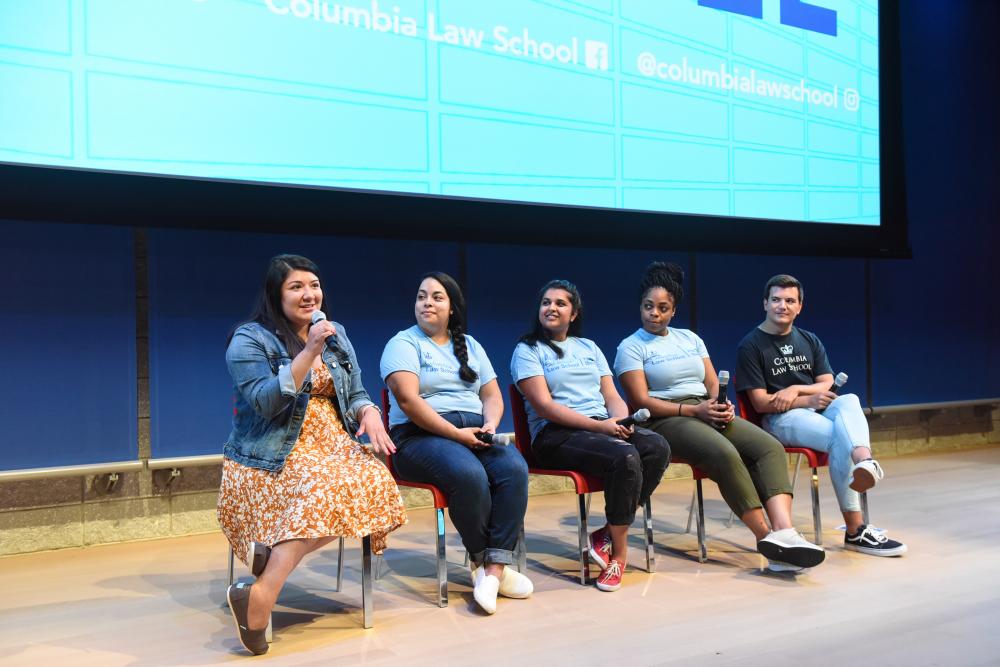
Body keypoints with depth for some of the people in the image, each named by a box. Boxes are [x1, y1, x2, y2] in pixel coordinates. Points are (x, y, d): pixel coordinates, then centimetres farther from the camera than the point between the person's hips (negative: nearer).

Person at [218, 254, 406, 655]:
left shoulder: (336, 335, 15)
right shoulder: (250, 339, -4)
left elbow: (355, 393, 15)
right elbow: (266, 403, -17)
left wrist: (369, 413, -9)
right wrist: (309, 352, -23)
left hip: (331, 443, 6)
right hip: (273, 455, -6)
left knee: (374, 482, -26)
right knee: (325, 486, -35)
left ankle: (275, 551, -27)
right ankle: (261, 596, -34)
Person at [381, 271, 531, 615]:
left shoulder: (470, 345, 21)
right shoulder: (403, 343, 2)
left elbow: (492, 395, 17)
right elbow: (408, 400, -13)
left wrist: (490, 425, -6)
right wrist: (456, 434, -18)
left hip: (474, 433, 5)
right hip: (421, 435, -5)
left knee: (514, 469, -26)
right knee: (470, 475, -35)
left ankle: (493, 568, -25)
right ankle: (481, 560, -10)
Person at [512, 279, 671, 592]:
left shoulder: (589, 347, 22)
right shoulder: (527, 351, 4)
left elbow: (612, 396, 15)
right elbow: (545, 405, -9)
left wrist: (622, 420, -10)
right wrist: (598, 425, -18)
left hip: (604, 427, 6)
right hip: (555, 435, -6)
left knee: (657, 448, -24)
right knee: (625, 458, -32)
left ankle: (610, 532, -13)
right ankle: (619, 551, -14)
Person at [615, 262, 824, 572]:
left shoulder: (690, 338, 20)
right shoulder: (631, 347, 2)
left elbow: (713, 383, 16)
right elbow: (641, 401, -8)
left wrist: (723, 405, -8)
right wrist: (693, 409, -16)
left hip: (708, 413, 6)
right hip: (664, 420, -6)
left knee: (771, 447, -20)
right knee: (725, 454, -34)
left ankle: (784, 531, -35)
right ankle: (766, 536, -26)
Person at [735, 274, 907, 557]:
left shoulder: (809, 341, 20)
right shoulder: (751, 346, 1)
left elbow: (827, 384, 11)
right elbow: (760, 403, -7)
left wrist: (796, 389, -10)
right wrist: (807, 399, -18)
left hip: (817, 410, 5)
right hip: (779, 420, -5)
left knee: (849, 400, -32)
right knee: (839, 438, -33)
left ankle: (865, 461, -62)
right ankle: (855, 529, -40)